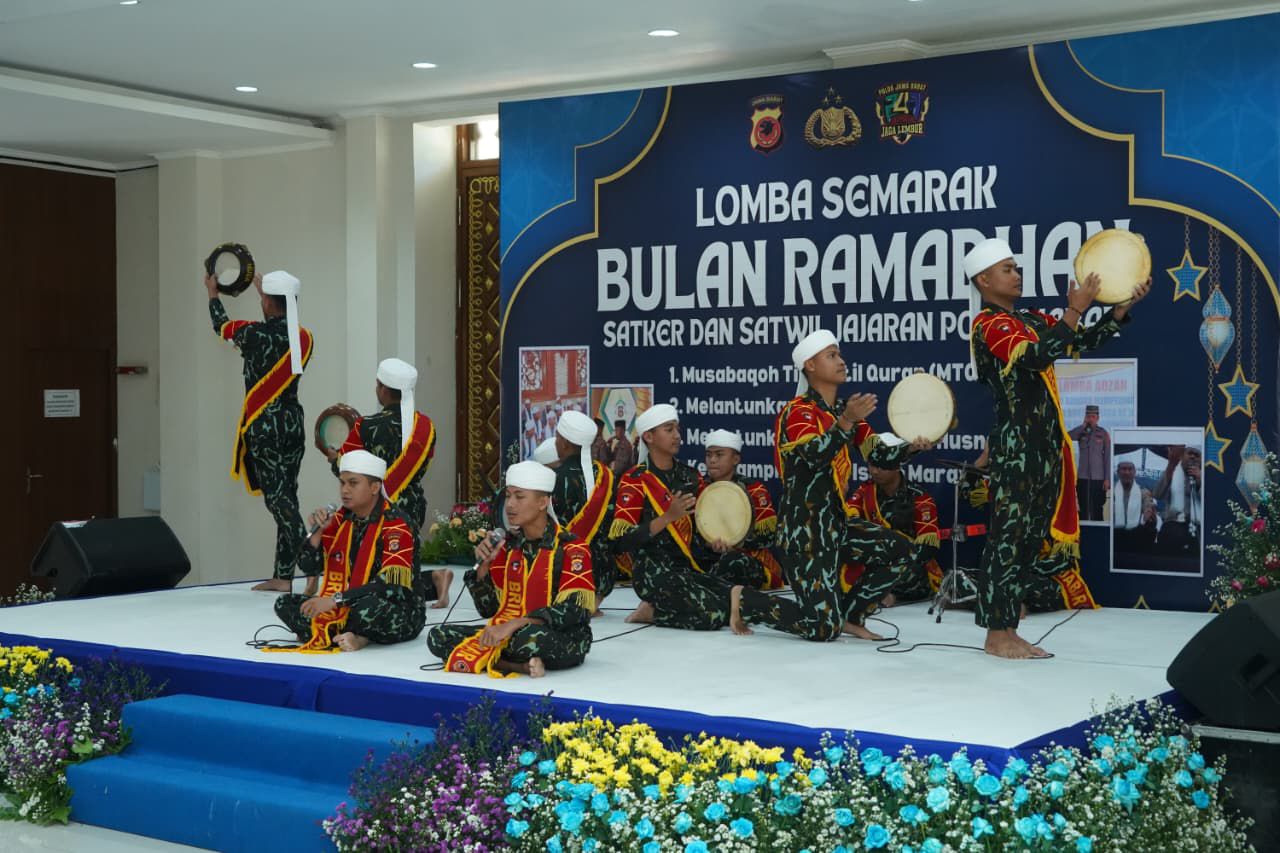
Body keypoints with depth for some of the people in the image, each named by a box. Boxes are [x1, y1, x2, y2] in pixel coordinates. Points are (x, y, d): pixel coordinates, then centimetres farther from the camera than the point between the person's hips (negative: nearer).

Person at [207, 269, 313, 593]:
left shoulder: (254, 333, -11)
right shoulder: (303, 338, 3)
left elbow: (222, 326, 10)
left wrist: (213, 295, 31)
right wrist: (265, 290, 40)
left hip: (264, 427, -6)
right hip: (293, 424, 6)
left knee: (279, 499, -9)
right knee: (285, 499, 11)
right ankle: (281, 576, 15)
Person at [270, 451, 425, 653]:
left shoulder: (394, 523, -16)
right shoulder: (340, 519, 5)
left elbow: (390, 584, -26)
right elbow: (310, 568, 8)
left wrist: (335, 600, -28)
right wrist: (318, 531, -9)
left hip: (399, 611, -7)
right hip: (347, 608, 8)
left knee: (368, 608, -41)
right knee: (285, 604, -7)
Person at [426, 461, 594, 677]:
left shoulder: (571, 548, -9)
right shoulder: (508, 547, 7)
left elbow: (573, 610, -20)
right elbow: (489, 610, 9)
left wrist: (512, 625, -27)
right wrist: (483, 566, -8)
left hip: (563, 640, -6)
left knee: (528, 637, -41)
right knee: (438, 637, -10)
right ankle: (519, 666, -20)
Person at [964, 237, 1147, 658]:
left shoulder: (1029, 320, 18)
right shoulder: (990, 324, -9)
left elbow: (1083, 341, 18)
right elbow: (1036, 357, -25)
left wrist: (1123, 306, 6)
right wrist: (1074, 310, -22)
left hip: (1044, 443, 9)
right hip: (1016, 443, -9)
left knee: (1030, 535, 9)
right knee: (1009, 533, -8)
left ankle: (1006, 629, 14)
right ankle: (996, 634, -4)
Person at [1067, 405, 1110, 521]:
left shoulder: (1103, 434, 2)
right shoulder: (1081, 432, 6)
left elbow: (1107, 456, 1)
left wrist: (1107, 479, -4)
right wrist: (1084, 425, -12)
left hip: (1098, 478, -2)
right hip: (1082, 477, 2)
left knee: (1097, 510, 1)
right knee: (1083, 509, 4)